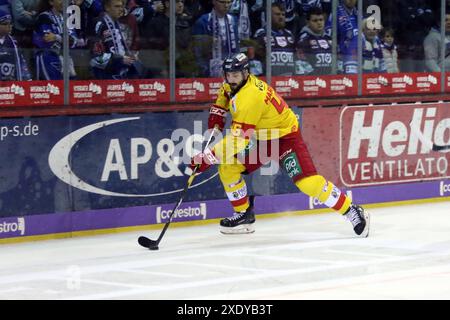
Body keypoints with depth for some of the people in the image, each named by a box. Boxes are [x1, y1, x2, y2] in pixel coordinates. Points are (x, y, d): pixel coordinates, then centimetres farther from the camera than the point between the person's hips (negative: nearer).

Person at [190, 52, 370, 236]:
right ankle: (244, 215, 13)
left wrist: (209, 157, -35)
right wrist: (217, 112, 8)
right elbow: (225, 92, 24)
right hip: (261, 138, 9)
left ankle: (353, 212, -12)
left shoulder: (250, 97, -32)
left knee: (307, 181, -22)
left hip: (285, 135, -9)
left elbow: (238, 139, -35)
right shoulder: (233, 84, -4)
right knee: (227, 168, -1)